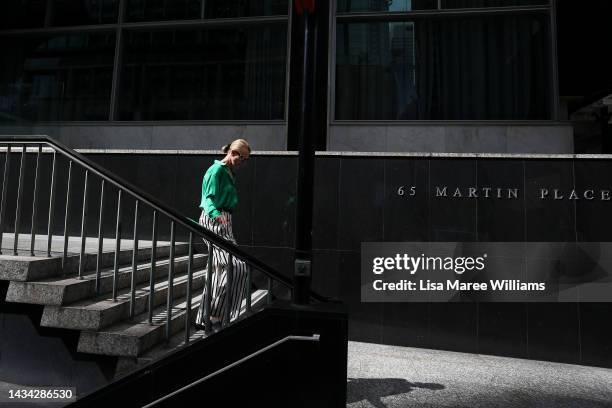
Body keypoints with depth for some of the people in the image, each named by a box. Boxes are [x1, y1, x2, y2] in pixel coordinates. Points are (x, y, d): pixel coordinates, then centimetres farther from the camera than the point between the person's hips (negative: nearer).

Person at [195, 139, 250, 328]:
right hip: (213, 222, -10)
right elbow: (209, 198, -19)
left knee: (219, 271, 9)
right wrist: (216, 214, -38)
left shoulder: (229, 172, 20)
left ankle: (204, 319, 16)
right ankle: (215, 315, -11)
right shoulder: (217, 170, -9)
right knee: (236, 266, -18)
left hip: (223, 222, 10)